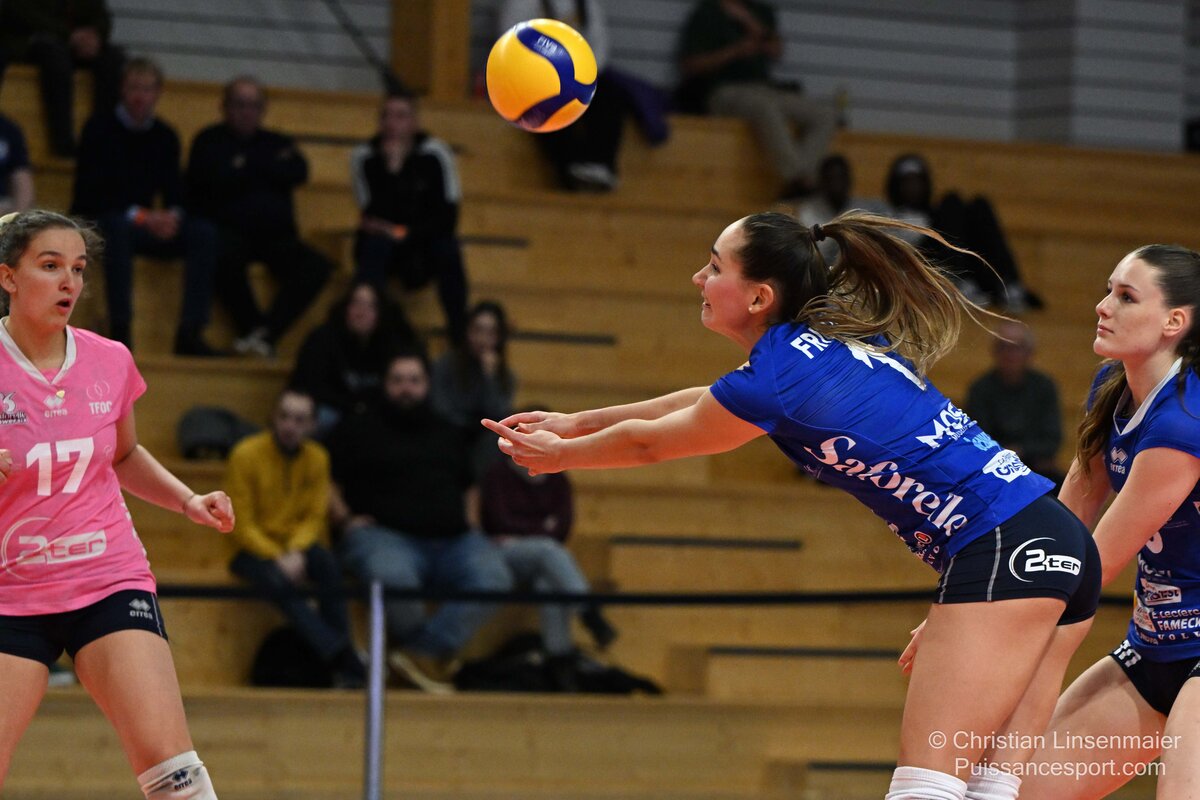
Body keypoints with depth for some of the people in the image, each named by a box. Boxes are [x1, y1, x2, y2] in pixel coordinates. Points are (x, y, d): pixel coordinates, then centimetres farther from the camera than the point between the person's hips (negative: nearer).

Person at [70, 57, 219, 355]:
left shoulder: (165, 137, 9)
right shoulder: (100, 127, -6)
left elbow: (175, 193, 6)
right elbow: (91, 192, -14)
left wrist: (172, 216, -19)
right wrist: (138, 216, -25)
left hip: (146, 225, 5)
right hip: (95, 224, -5)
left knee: (203, 232, -19)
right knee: (118, 226, -40)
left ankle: (190, 332, -25)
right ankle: (120, 328, -40)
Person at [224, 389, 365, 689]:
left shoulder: (317, 458, 2)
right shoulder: (246, 455, -10)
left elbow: (315, 517, 0)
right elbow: (241, 526, -11)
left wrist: (296, 552, -20)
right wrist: (277, 559, -24)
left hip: (296, 545, 3)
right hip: (252, 550, -3)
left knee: (328, 563, -31)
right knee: (279, 582, -36)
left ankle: (346, 673, -32)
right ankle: (344, 660, -43)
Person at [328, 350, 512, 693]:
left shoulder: (447, 434, 29)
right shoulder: (358, 430, 15)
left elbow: (469, 486, 37)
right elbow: (328, 482, 11)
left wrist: (470, 523, 18)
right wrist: (345, 519, -6)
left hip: (452, 539, 4)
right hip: (384, 534, -4)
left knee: (492, 577, -29)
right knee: (393, 576, -41)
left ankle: (422, 652, -30)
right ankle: (437, 654, -17)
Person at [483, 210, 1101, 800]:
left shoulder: (778, 379, -10)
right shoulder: (828, 341, 16)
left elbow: (648, 442, 9)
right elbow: (713, 402, 33)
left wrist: (557, 455, 28)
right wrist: (575, 423, 40)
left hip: (1002, 553, -10)